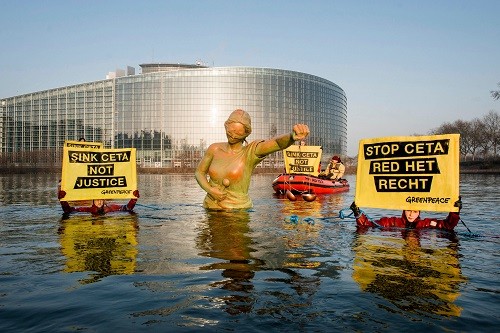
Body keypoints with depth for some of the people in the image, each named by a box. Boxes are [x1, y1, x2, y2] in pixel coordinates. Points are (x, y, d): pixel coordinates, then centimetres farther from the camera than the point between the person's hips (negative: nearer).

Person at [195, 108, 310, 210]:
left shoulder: (251, 151, -12)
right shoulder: (214, 149, 0)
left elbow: (277, 143, -31)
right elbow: (199, 172, 11)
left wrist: (292, 136, -53)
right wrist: (209, 190, -9)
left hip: (238, 208, -2)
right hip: (210, 206, 3)